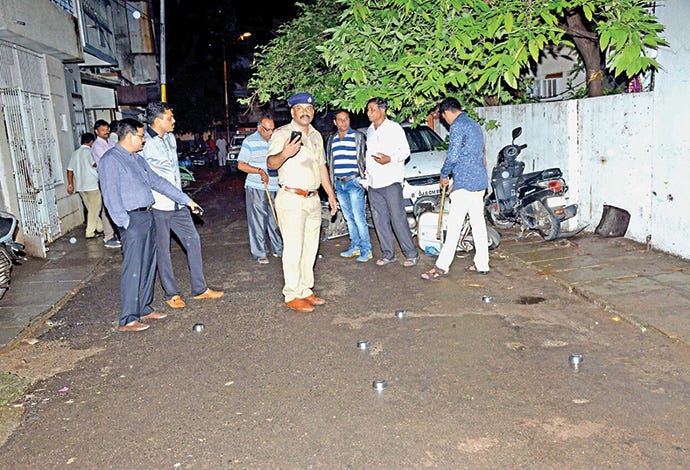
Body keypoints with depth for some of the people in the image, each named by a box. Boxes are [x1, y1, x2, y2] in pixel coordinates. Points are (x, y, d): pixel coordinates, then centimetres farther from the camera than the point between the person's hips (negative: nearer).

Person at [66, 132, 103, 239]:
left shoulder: (74, 153, 12)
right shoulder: (89, 151, -9)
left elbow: (70, 170, 12)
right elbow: (95, 164, -22)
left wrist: (70, 184, 16)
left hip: (80, 186, 7)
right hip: (92, 185, -7)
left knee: (91, 209, 15)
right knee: (94, 209, 1)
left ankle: (100, 228, 23)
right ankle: (90, 232, 0)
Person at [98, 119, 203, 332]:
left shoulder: (138, 158, 17)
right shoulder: (110, 160, -10)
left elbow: (157, 181, 21)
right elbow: (111, 196, -16)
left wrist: (186, 200, 18)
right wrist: (125, 223, -20)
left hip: (147, 216, 9)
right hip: (133, 219, -9)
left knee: (148, 266, 13)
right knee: (133, 269, -7)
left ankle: (144, 309, 25)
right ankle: (127, 320, 0)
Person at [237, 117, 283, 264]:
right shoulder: (249, 142, -5)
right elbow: (241, 165, -8)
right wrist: (259, 171, -19)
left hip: (275, 187, 5)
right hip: (256, 188, -5)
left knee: (275, 220, 12)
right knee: (257, 221, -2)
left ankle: (278, 249, 23)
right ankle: (259, 254, 5)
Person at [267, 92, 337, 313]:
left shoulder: (316, 136, 16)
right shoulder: (282, 134, -7)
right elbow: (271, 164, -17)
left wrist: (330, 194, 21)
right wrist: (284, 154, -39)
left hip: (313, 199, 8)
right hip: (291, 199, -7)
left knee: (310, 249, 11)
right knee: (293, 250, -7)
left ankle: (306, 291, 21)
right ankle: (292, 296, 1)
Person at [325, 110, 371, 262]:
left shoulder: (358, 137, 1)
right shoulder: (331, 140, 15)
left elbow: (365, 158, 1)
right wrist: (332, 182, 17)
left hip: (354, 182, -5)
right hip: (339, 184, 5)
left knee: (359, 218, -9)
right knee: (349, 218, 11)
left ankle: (366, 250, -4)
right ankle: (355, 246, 20)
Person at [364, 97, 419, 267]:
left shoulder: (394, 128, -2)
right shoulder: (370, 131, 17)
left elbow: (405, 151, -3)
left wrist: (390, 159, -20)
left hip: (391, 181, -7)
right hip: (373, 183, 7)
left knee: (398, 218, -9)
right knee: (380, 221, 8)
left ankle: (411, 253, 0)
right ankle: (388, 254, 17)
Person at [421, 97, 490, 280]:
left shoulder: (458, 126, -9)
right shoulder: (475, 124, 20)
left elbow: (453, 156, -14)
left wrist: (444, 175, 3)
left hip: (465, 181, -9)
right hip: (480, 180, 9)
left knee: (454, 224, -8)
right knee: (478, 222, 10)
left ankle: (442, 266, -6)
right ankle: (482, 264, 14)